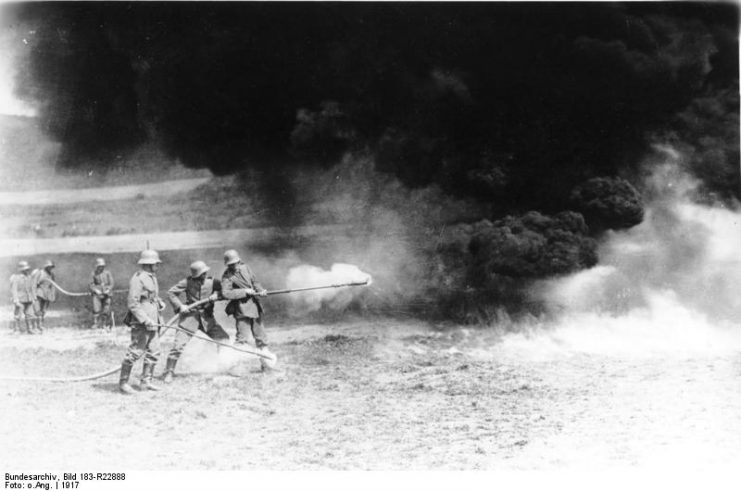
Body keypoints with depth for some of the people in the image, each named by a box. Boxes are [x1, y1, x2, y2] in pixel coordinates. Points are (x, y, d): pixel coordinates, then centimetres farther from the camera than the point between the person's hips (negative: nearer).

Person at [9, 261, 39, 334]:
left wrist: (34, 299, 11)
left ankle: (30, 330, 12)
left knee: (30, 314, 5)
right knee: (17, 316, -2)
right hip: (19, 301, -6)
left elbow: (32, 289, 16)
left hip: (28, 301, 6)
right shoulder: (15, 278, -9)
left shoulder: (29, 277, 10)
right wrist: (16, 301, -19)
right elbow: (14, 290, -13)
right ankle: (17, 330, 4)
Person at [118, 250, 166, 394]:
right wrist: (145, 320, -22)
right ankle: (123, 381, 3)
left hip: (152, 321, 9)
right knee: (136, 351, -8)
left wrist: (160, 303, 9)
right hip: (141, 323, -9)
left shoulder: (152, 278, 17)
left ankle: (146, 382, 16)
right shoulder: (138, 278, -13)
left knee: (154, 352, 8)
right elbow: (132, 303, -18)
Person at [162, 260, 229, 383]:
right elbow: (171, 292, -4)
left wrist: (217, 295, -16)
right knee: (179, 345, -9)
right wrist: (180, 306, -15)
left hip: (207, 318, 3)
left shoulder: (212, 282, -2)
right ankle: (169, 372, 5)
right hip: (189, 316, -3)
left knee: (223, 339, 0)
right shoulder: (188, 282, -8)